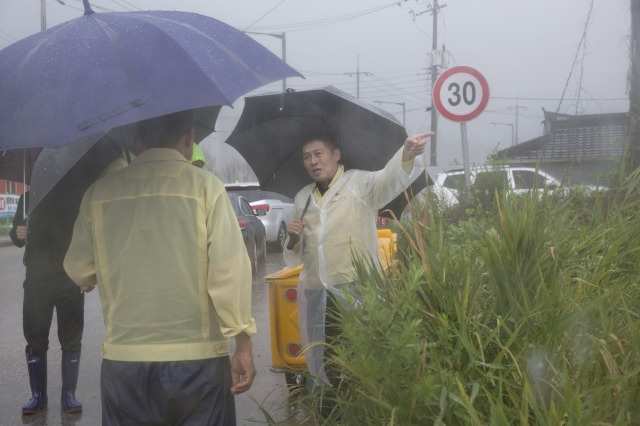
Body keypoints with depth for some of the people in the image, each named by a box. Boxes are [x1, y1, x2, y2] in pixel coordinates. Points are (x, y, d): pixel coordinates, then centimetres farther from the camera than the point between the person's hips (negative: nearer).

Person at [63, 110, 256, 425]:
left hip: (121, 360, 3)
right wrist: (243, 344, -5)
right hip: (196, 358, -2)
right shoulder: (205, 186, -5)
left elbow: (79, 271, 11)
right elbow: (230, 271, -10)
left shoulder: (99, 192, 4)